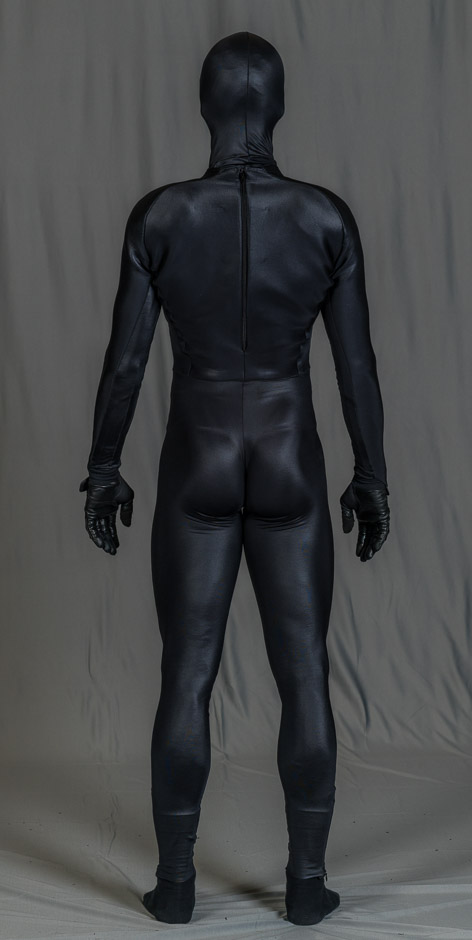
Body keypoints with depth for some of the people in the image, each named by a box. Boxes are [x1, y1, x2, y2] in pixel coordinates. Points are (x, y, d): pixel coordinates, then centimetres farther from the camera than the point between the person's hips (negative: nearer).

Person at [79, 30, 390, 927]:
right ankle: (307, 880, 18)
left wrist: (103, 467, 7)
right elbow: (357, 364, -3)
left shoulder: (157, 216, -9)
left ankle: (175, 881, 18)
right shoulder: (328, 216, -6)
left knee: (187, 678, 9)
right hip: (291, 470, 1)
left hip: (196, 469, 0)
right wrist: (371, 475, 8)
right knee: (305, 677, 10)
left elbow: (125, 357, -5)